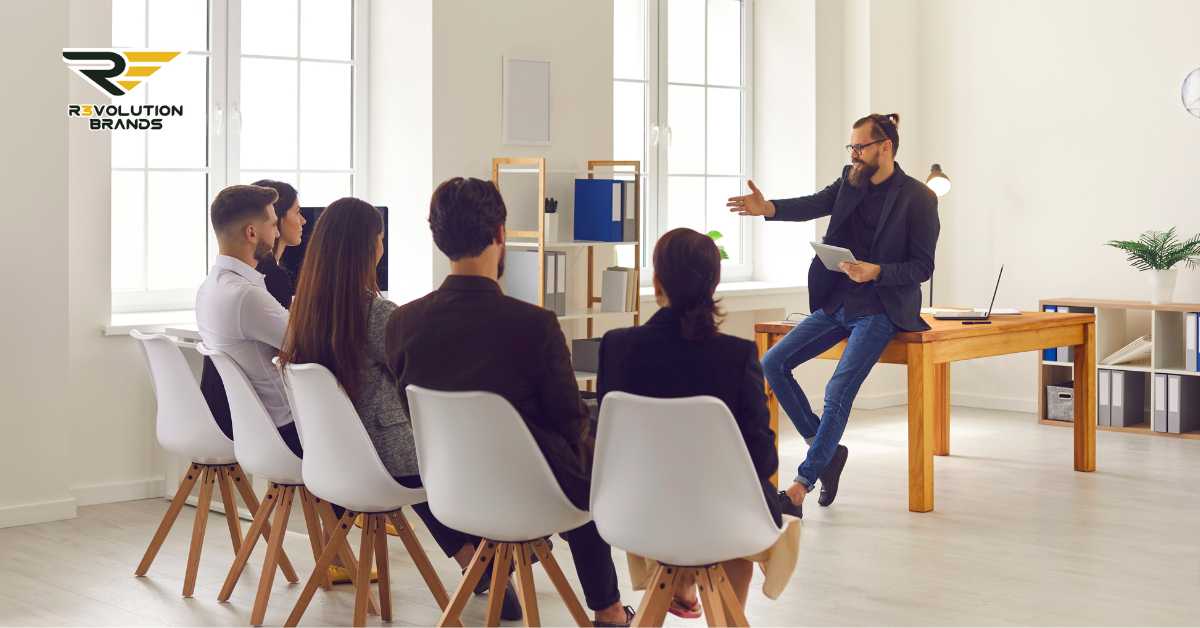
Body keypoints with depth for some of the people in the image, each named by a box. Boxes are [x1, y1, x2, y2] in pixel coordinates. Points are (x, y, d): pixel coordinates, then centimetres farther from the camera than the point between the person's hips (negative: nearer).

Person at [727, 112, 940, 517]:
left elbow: (922, 267, -9)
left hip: (879, 310, -7)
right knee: (772, 364, -3)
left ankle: (802, 486, -13)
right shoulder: (851, 182, 8)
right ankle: (826, 449, 8)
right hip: (835, 304, 7)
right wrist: (768, 208, -30)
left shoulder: (918, 199, -8)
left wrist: (876, 271, -25)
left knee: (838, 391, -21)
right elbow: (814, 205, -10)